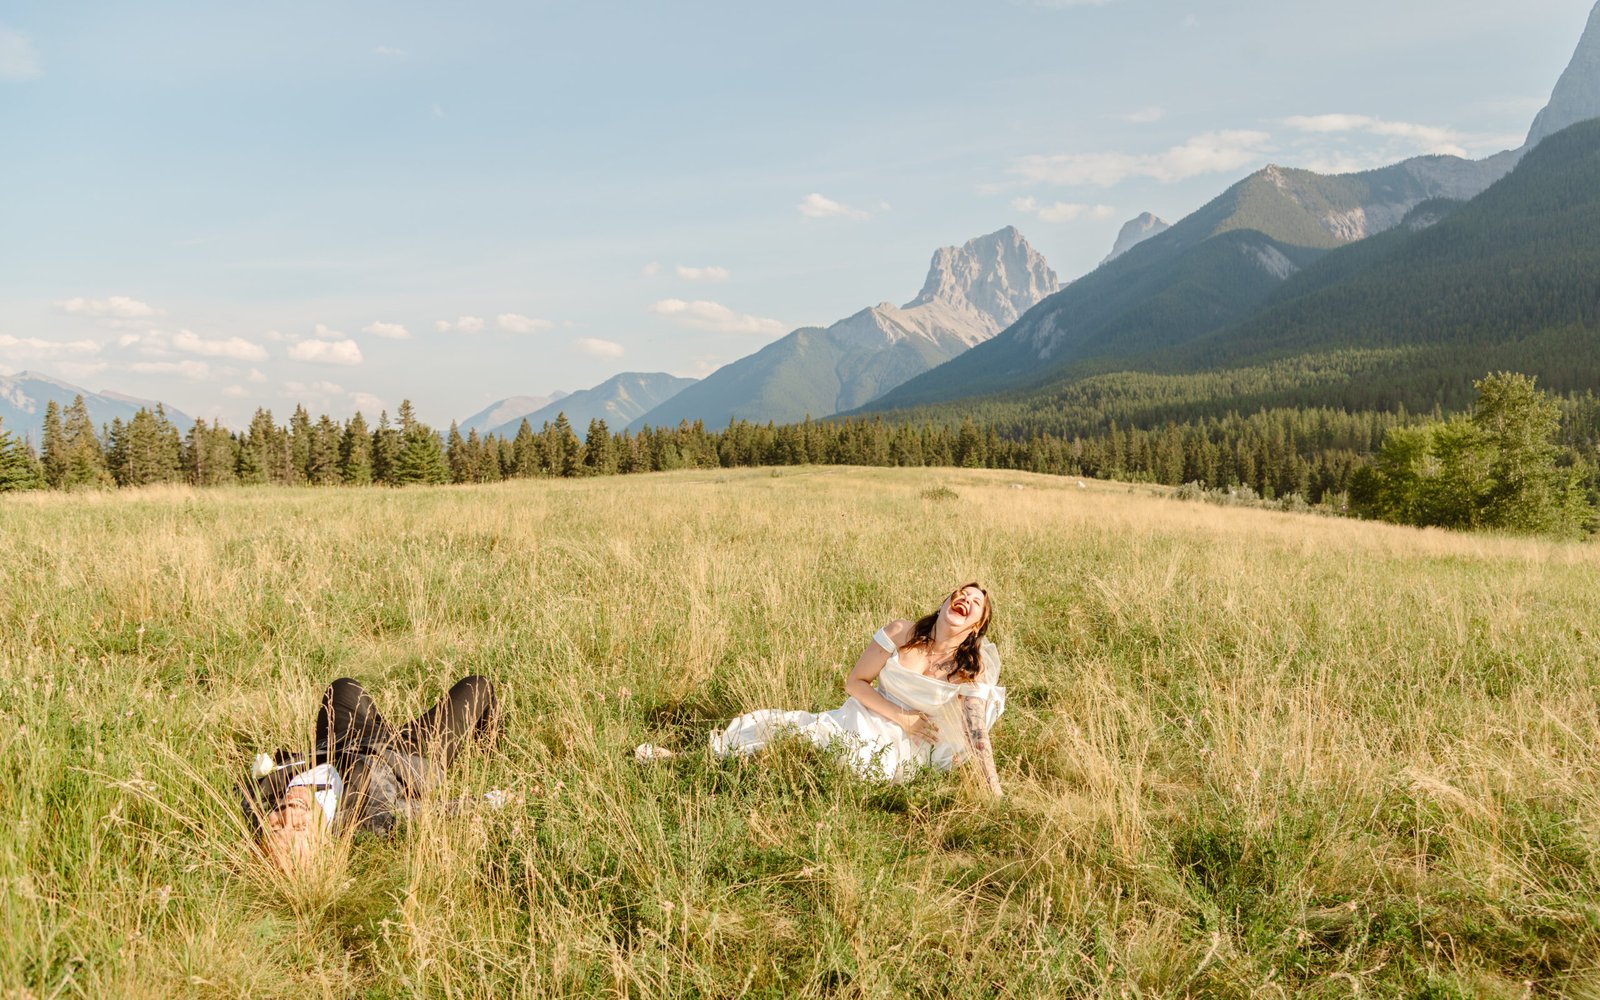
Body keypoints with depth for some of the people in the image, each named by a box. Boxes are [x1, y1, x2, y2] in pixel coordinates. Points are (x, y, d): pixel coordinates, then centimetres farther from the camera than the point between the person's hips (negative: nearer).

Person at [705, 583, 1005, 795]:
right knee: (766, 725, -13)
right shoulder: (900, 634, -6)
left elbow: (977, 735, -9)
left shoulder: (972, 669, -8)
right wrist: (901, 717, -12)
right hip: (861, 721, 2)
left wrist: (996, 796, -16)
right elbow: (854, 683, -1)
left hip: (902, 748, -2)